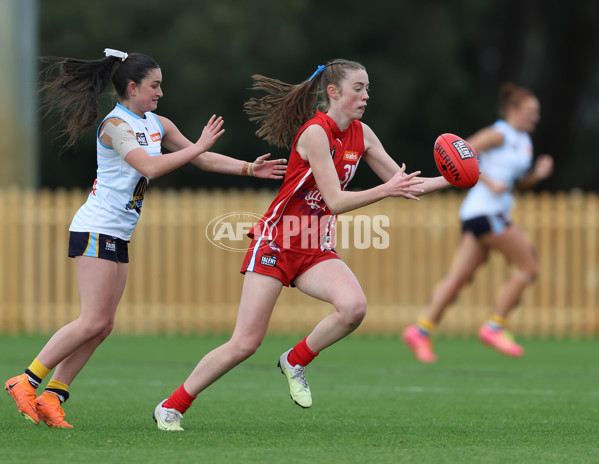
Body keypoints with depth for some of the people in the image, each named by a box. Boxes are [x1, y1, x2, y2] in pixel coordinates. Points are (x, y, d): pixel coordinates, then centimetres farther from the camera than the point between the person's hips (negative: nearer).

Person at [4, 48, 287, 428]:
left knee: (102, 326, 4)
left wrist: (250, 168, 7)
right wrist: (200, 147, -25)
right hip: (97, 229, -9)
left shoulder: (157, 125, 13)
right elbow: (149, 166, -25)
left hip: (119, 236, 9)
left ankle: (52, 397, 4)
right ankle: (26, 383, -7)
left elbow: (203, 159, 16)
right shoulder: (115, 124, -13)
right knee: (94, 322, -13)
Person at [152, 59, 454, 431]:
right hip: (276, 243, -6)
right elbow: (335, 201, -22)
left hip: (317, 252, 6)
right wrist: (385, 191, -28)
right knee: (246, 343, -8)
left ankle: (296, 361, 1)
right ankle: (172, 406, 9)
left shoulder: (361, 134, 5)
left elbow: (404, 183, 12)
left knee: (354, 306, -25)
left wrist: (450, 180, -1)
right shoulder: (316, 132, -18)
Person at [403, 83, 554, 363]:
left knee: (458, 277, 4)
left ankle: (421, 330, 2)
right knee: (528, 265, -7)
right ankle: (495, 327, -3)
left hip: (495, 212, 9)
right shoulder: (498, 134, -8)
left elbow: (520, 182, 28)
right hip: (485, 210, -9)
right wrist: (489, 182, -18)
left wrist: (538, 174, 8)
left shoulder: (524, 142, 19)